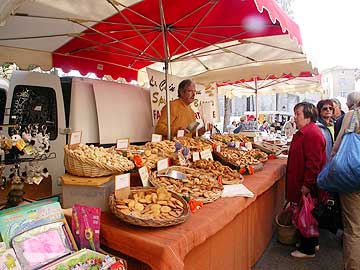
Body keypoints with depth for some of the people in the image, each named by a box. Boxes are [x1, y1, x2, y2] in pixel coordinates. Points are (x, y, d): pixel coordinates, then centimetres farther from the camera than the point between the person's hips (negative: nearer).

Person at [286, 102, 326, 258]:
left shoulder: (312, 134, -21)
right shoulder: (304, 132, 13)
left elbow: (313, 162, -25)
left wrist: (307, 184, -23)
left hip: (307, 186, -10)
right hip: (300, 181, 10)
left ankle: (307, 249, 18)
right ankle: (312, 243, 36)